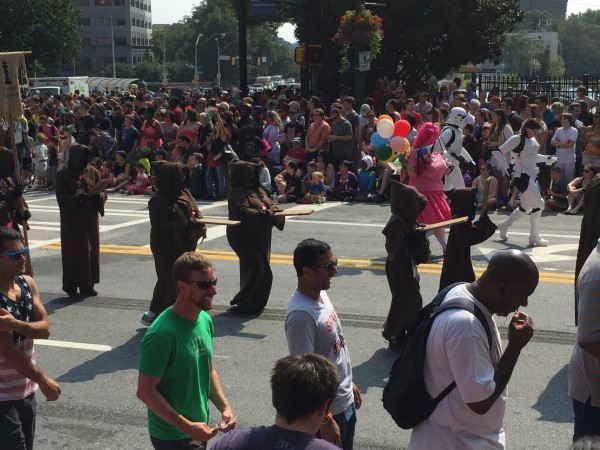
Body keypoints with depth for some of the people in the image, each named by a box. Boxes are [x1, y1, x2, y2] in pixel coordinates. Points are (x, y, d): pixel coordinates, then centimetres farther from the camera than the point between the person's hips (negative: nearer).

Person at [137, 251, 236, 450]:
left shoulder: (205, 320, -1)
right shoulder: (162, 334, -25)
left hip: (198, 429, 7)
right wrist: (188, 427, -22)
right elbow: (145, 391, -21)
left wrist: (225, 407, -2)